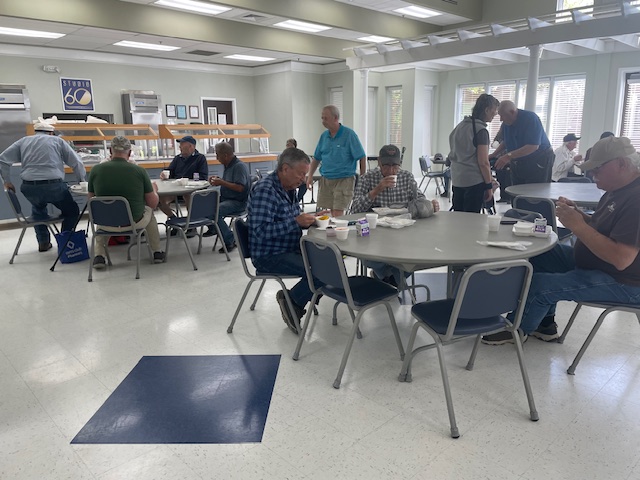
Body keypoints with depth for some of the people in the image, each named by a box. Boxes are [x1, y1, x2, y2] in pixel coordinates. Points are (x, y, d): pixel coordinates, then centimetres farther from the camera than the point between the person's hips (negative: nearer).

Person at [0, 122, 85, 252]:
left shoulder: (23, 141, 19)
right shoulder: (57, 141, 13)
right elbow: (77, 163, 7)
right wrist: (82, 183, 15)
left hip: (29, 188, 4)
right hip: (54, 186, -3)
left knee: (38, 208, 34)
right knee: (72, 212, 21)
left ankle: (43, 242, 33)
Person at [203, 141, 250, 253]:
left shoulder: (239, 166, -16)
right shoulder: (228, 165, 13)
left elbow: (240, 188, -25)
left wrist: (221, 182, -20)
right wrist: (217, 179, 7)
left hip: (238, 202, -10)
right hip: (225, 198, 10)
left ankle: (230, 240, -19)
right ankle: (213, 228, 22)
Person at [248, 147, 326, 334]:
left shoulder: (289, 189, 11)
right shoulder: (265, 190, -18)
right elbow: (260, 231, -26)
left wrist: (310, 219, 2)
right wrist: (296, 221, -26)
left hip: (291, 249, 10)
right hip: (269, 256, -10)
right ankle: (291, 301, 2)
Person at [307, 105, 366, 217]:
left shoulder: (349, 134, -8)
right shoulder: (324, 136, 9)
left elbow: (362, 158, -8)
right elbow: (317, 158, 17)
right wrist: (310, 176, 5)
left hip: (344, 179, -5)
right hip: (326, 180, 5)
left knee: (338, 214, -10)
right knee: (332, 212, 8)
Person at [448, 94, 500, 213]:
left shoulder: (461, 125, 11)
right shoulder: (481, 130, -12)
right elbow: (483, 163, -15)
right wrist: (489, 186, -7)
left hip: (457, 180, 8)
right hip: (474, 181, -8)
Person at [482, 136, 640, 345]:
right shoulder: (618, 189, 6)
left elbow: (621, 259, -32)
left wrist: (578, 225, -27)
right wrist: (577, 214, -6)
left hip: (622, 281, -10)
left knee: (538, 284, -17)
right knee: (538, 255, 8)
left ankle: (517, 330, 11)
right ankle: (545, 324, 15)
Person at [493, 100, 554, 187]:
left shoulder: (531, 119, -22)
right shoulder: (506, 123, -1)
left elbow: (533, 146, -30)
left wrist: (508, 156, -36)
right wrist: (494, 155, 0)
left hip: (539, 162, -7)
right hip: (518, 163, 7)